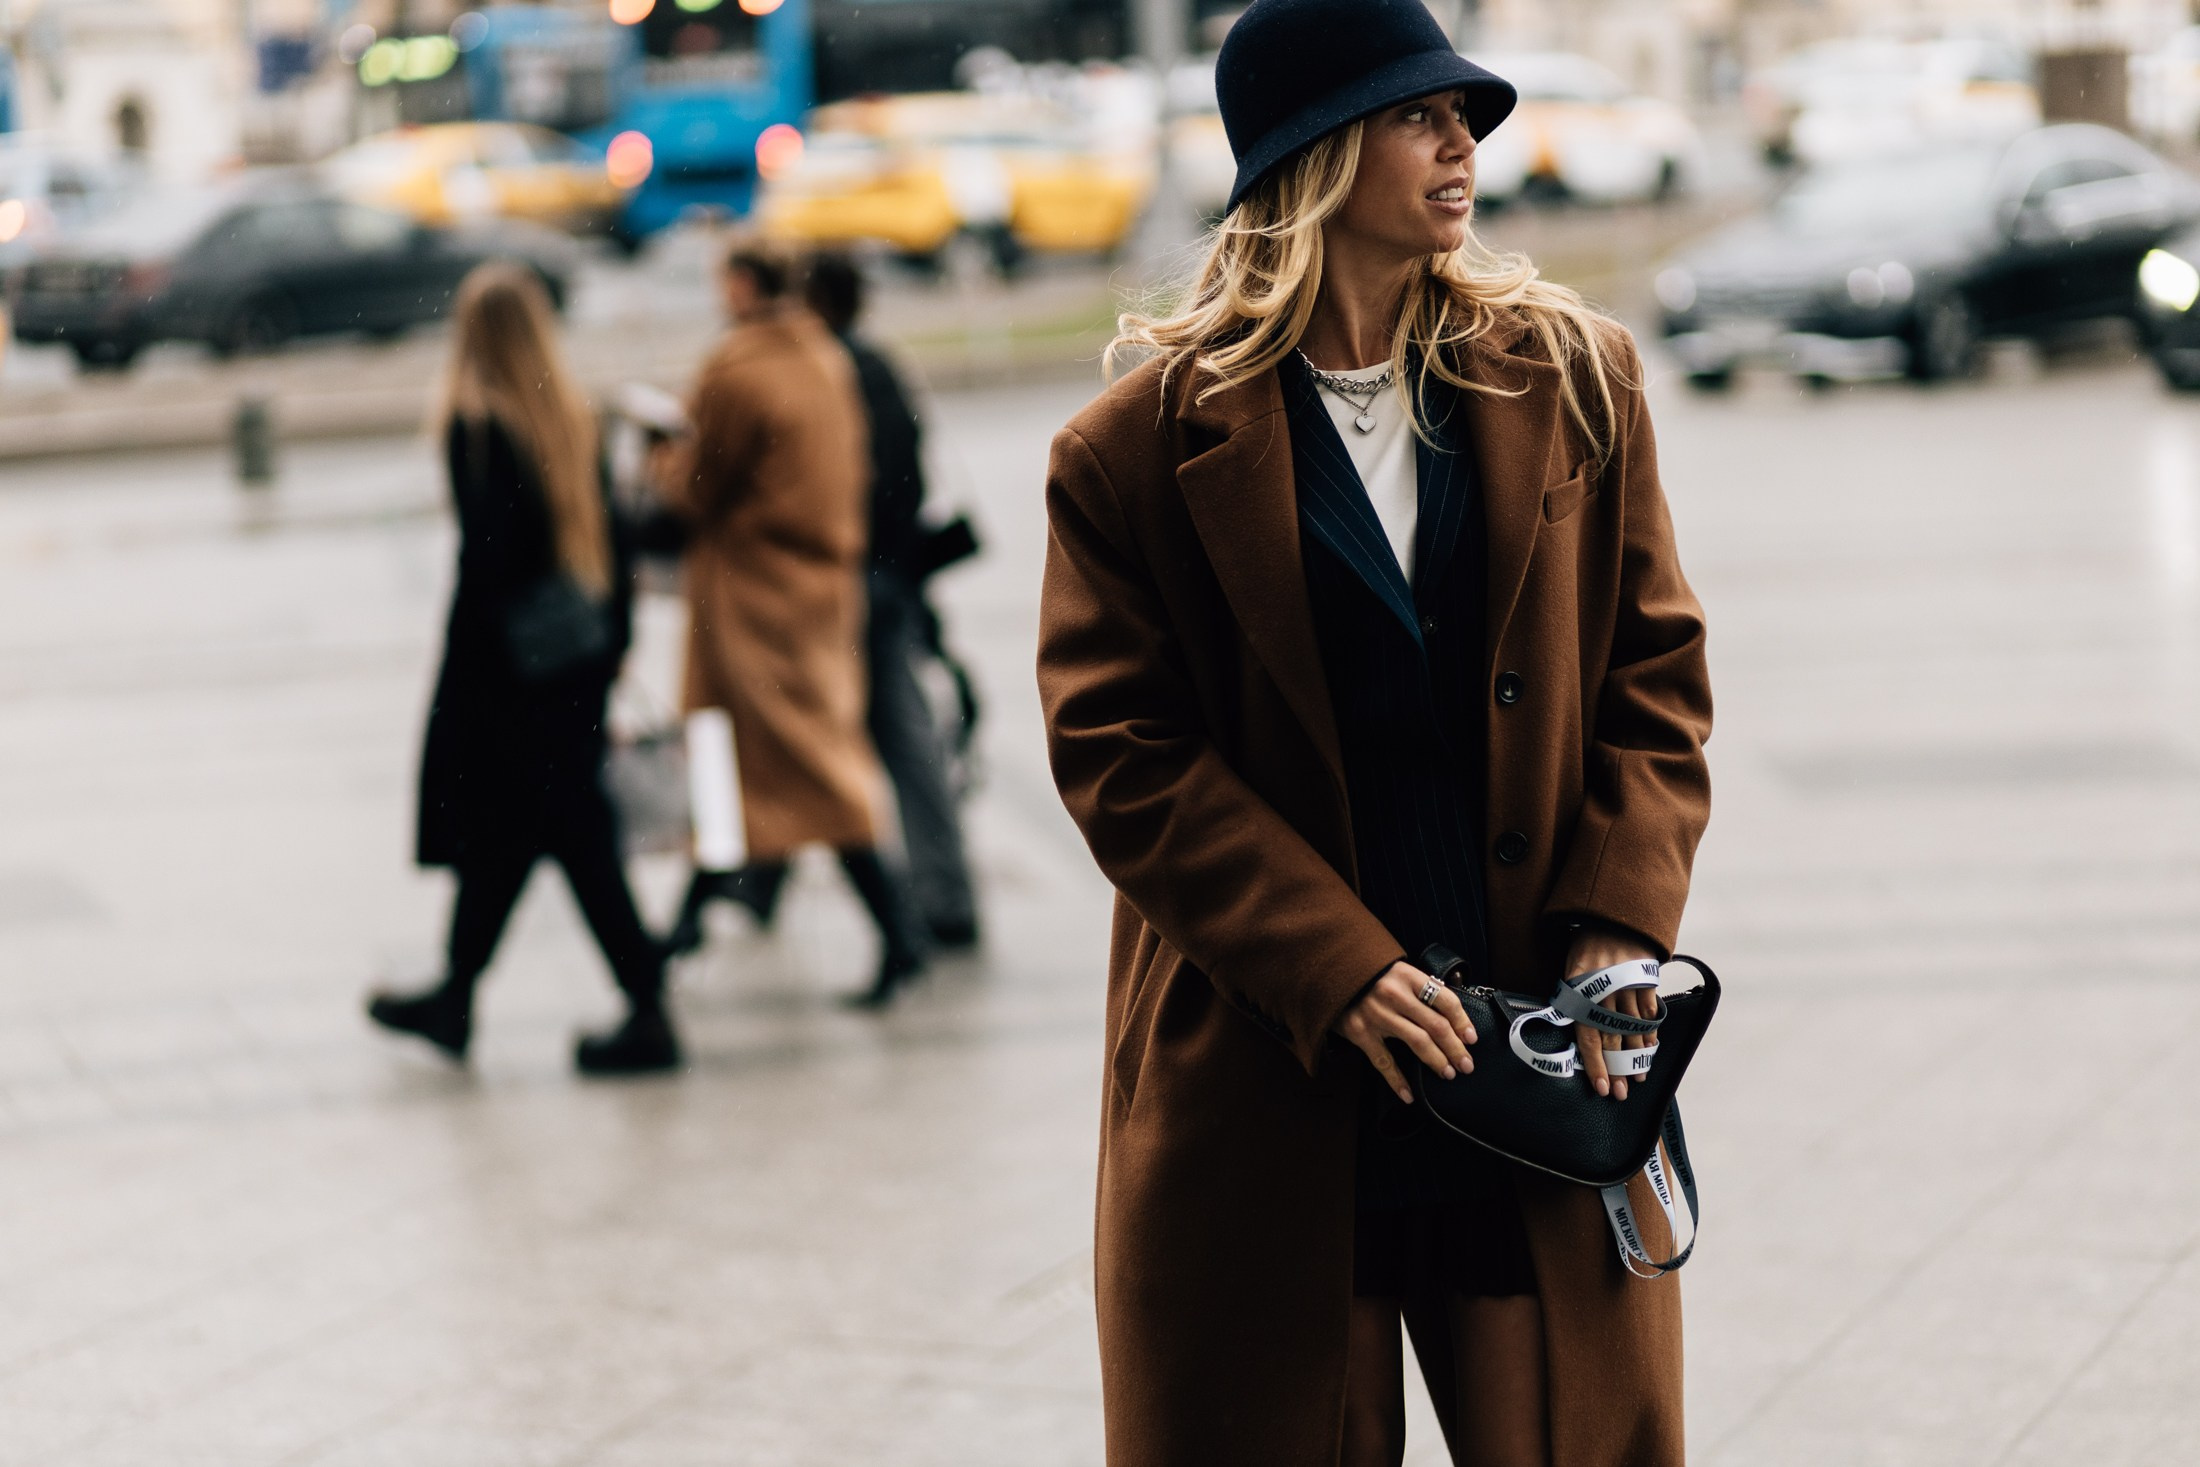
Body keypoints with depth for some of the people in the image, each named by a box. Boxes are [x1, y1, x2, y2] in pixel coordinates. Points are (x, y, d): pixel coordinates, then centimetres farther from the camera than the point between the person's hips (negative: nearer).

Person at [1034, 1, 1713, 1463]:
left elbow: (1657, 678, 7)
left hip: (1543, 1062, 2)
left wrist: (1618, 934, -7)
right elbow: (1121, 754, -7)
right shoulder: (1145, 448, -3)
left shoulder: (1576, 381, 7)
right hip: (1265, 1102, -2)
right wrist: (1336, 973, -16)